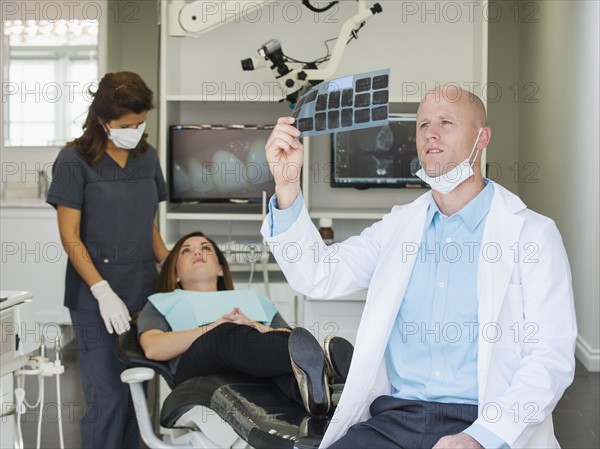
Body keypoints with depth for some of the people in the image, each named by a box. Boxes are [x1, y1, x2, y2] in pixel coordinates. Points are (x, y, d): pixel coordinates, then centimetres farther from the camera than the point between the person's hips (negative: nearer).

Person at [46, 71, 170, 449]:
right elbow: (70, 236, -8)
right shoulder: (75, 160, -6)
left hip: (143, 291, 5)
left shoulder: (148, 157, 10)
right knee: (107, 397, -5)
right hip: (96, 296, -5)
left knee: (135, 394, 8)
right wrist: (103, 292, -16)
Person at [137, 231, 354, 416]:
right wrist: (213, 328, -5)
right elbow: (152, 349, 7)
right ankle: (311, 364, -64)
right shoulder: (161, 305, 34)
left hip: (258, 381, 3)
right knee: (230, 335, -36)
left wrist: (257, 327, -3)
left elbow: (288, 337, 18)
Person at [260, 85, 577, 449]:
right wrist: (287, 186, -10)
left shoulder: (533, 233, 1)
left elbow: (552, 357, -5)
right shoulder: (399, 225, 14)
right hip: (394, 418, 3)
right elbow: (317, 276, 4)